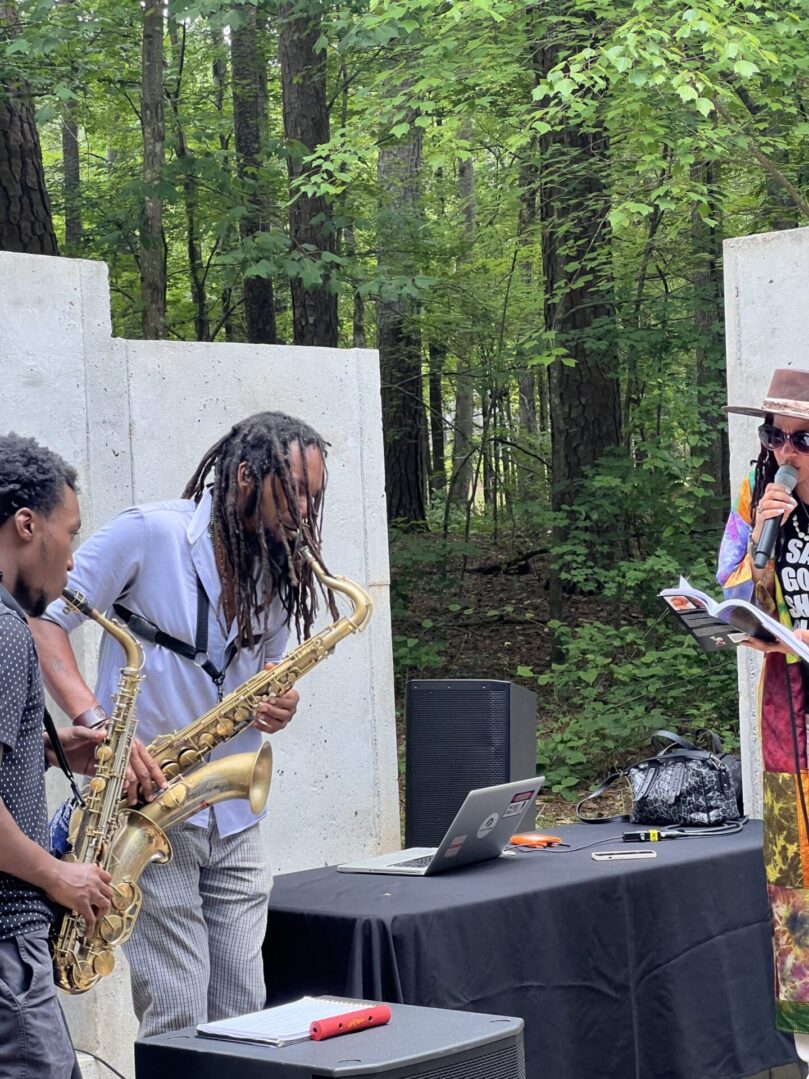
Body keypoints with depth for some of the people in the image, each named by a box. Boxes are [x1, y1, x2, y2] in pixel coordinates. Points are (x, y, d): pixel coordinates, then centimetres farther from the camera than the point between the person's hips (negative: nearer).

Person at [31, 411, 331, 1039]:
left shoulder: (281, 573, 12)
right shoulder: (148, 534, -8)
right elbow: (46, 622, -8)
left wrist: (277, 708, -1)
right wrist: (97, 723, -22)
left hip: (234, 820, 6)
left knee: (244, 1017, 6)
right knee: (177, 1020, -8)